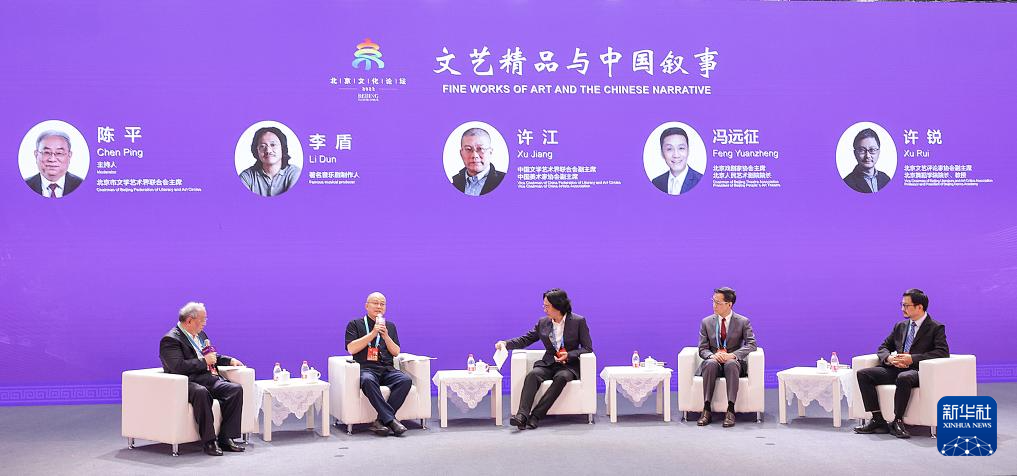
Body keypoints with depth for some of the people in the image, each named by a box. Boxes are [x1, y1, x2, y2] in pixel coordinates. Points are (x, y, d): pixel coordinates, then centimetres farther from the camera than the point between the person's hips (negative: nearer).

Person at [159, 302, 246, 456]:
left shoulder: (200, 335, 22)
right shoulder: (170, 340, -6)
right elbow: (177, 366, -21)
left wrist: (230, 360, 20)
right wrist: (204, 361, -15)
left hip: (210, 379, 8)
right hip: (188, 383, -8)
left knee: (236, 389, -15)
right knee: (201, 392, -40)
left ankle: (225, 438, -14)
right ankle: (209, 441, -33)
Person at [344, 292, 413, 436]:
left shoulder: (390, 326, 23)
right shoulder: (355, 324, 12)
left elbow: (396, 352, 15)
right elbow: (351, 349, -3)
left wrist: (386, 336, -2)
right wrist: (372, 334, -8)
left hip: (387, 370, 4)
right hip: (366, 369, -4)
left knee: (405, 380, -28)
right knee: (368, 380, -39)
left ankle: (381, 421, -29)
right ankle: (391, 420, -39)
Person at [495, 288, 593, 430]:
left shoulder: (578, 321, -2)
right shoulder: (543, 322, 9)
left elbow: (588, 348, -1)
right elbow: (525, 340, 13)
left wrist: (569, 355, -17)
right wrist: (505, 343, -4)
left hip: (569, 366, -3)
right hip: (548, 364, 3)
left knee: (561, 377, -37)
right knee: (533, 375, -30)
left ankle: (536, 416, -41)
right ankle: (522, 415, -46)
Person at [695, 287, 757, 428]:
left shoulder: (743, 322, 3)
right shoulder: (706, 322, 8)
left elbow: (751, 344, -7)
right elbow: (703, 349, 5)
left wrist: (732, 355, -23)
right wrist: (713, 355, -19)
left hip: (735, 362, -1)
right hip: (714, 361, 2)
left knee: (731, 364, -38)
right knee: (711, 363, -36)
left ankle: (730, 411, -42)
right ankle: (707, 410, -38)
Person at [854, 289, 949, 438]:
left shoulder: (936, 328, 2)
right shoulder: (900, 326, 20)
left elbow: (942, 352, -13)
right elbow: (883, 347, 21)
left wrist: (912, 358, -20)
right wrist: (889, 358, -6)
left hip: (917, 371, -6)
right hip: (896, 369, 6)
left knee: (903, 378, -41)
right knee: (862, 374, -15)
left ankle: (897, 422, -26)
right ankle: (878, 420, -17)